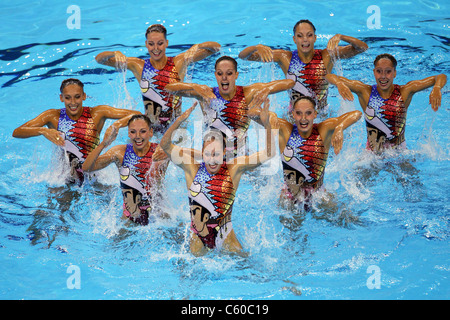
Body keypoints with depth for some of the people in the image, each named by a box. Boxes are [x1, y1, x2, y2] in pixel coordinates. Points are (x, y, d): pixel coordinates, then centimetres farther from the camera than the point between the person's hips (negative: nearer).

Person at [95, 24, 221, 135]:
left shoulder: (179, 62, 0)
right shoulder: (139, 66, 2)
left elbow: (215, 47, -4)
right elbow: (99, 59, 3)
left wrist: (197, 47, -24)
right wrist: (115, 53, -18)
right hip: (150, 129, 0)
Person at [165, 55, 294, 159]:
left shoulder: (247, 93, -3)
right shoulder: (207, 94, -2)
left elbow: (289, 83, -6)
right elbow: (169, 87, -8)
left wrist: (267, 90, -26)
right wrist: (196, 88, -25)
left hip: (240, 155, 0)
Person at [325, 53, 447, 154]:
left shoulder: (404, 92, -3)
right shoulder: (366, 92, -4)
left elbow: (441, 77, -2)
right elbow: (330, 76, -5)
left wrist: (436, 88, -25)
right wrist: (340, 84, -28)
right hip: (372, 155, -1)